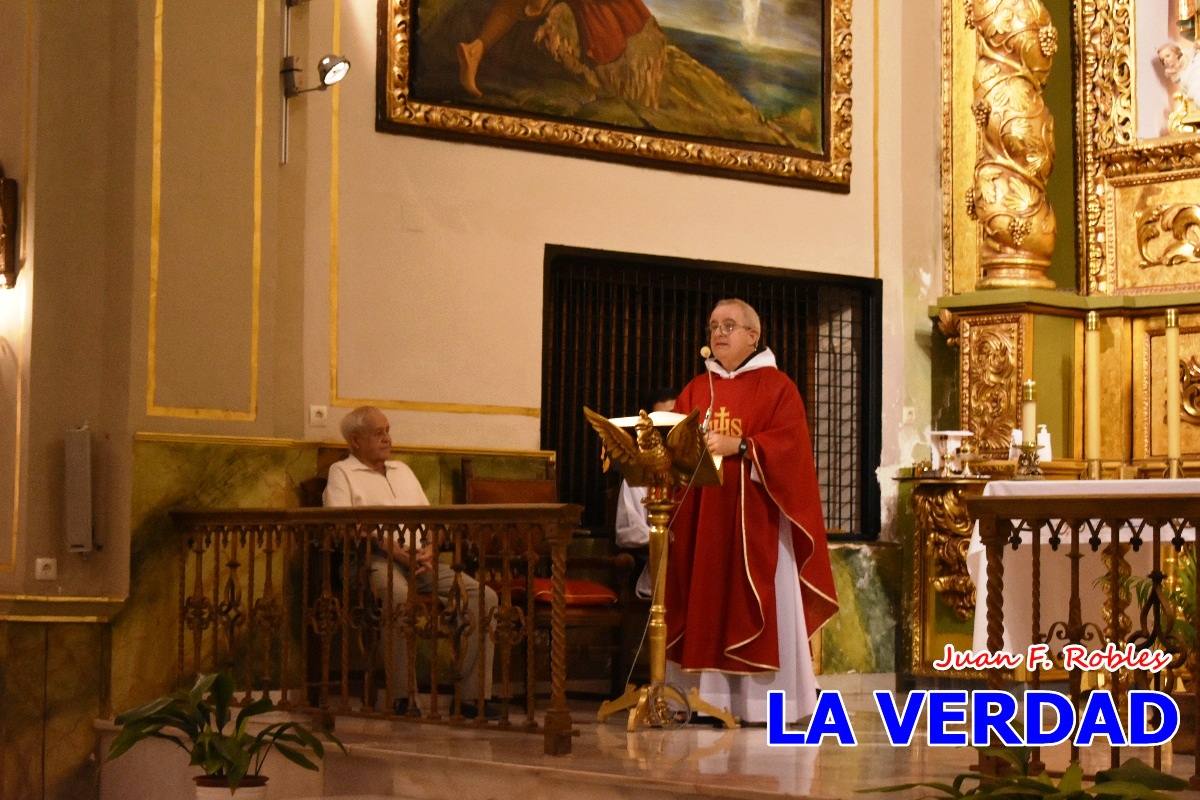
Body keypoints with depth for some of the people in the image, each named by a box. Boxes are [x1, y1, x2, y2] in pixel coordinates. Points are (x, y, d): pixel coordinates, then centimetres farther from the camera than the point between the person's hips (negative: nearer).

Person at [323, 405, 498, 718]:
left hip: (421, 560, 6)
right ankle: (400, 697, -32)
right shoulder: (342, 473, 10)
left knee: (483, 595, -16)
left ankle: (473, 695, -17)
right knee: (399, 596, -41)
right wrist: (391, 548, -16)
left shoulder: (402, 470, 30)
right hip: (377, 560, -6)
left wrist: (430, 548, -1)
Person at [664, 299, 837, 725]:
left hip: (756, 517, -5)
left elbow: (789, 443, -11)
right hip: (702, 515, 5)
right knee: (706, 602, 1)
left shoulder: (776, 386, 1)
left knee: (757, 606, -6)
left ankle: (763, 698, -4)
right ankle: (709, 695, 3)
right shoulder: (696, 390, 16)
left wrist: (738, 445, -22)